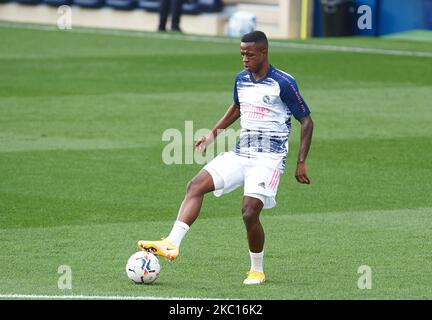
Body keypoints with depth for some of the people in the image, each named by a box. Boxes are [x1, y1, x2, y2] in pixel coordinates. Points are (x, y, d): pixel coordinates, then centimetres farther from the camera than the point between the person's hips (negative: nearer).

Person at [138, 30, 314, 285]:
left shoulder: (283, 83, -11)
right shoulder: (242, 79, 10)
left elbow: (307, 121, -6)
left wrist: (301, 163, -10)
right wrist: (214, 133, 25)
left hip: (269, 159, -6)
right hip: (240, 155, 7)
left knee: (250, 212, -17)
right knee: (196, 185, -12)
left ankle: (257, 271, 5)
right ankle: (172, 244, -19)